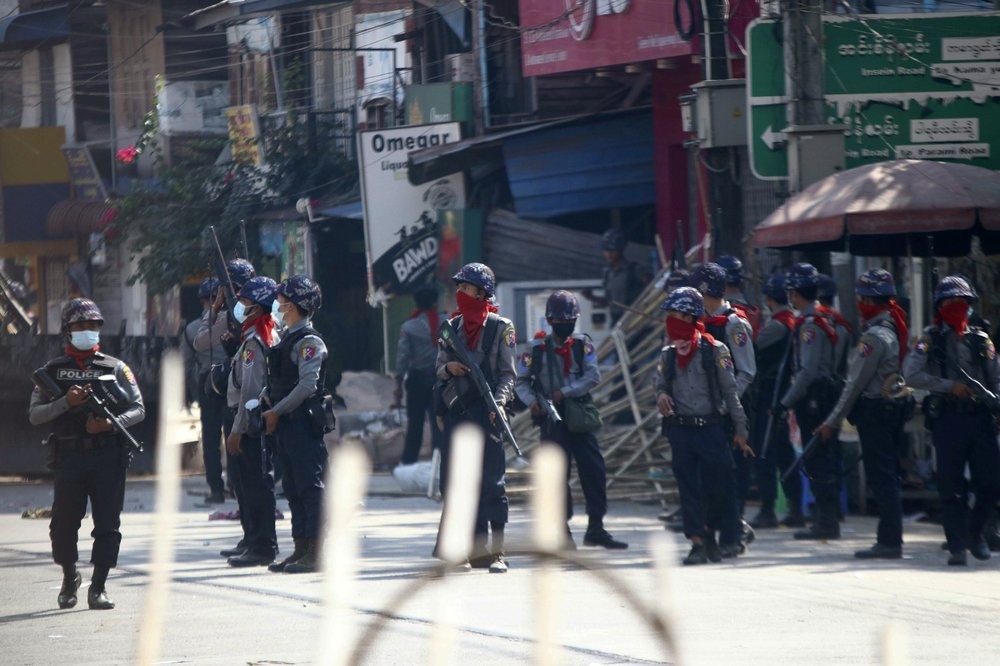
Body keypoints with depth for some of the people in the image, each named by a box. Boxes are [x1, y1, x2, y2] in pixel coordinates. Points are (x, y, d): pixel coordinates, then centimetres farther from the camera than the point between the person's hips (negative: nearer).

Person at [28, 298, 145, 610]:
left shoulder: (115, 368, 7)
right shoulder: (53, 370, 8)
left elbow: (138, 409, 6)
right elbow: (34, 414, 4)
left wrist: (112, 423, -13)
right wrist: (65, 402, -12)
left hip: (108, 455, 0)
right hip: (70, 456, 0)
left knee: (107, 525, -4)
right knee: (64, 524, 1)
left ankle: (98, 588, 1)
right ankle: (69, 578, 25)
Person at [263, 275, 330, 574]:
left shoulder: (309, 342, -12)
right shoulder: (288, 339, 17)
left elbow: (307, 386, -20)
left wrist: (277, 411, -15)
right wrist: (270, 407, 7)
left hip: (304, 422, -10)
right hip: (286, 424, 10)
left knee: (310, 487, -8)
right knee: (293, 488, 12)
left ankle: (315, 552, -8)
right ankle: (301, 549, 16)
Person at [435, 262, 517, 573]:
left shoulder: (500, 327, 1)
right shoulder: (452, 327, 14)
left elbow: (508, 372, -1)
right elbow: (438, 369, 18)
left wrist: (499, 401, -16)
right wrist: (448, 368, -5)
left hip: (486, 411, -5)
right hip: (455, 410, 5)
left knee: (491, 481, -8)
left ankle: (495, 553, -7)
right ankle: (474, 549, 9)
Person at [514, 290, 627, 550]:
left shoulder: (582, 345, 1)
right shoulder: (538, 348, -2)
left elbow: (593, 375, -9)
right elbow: (521, 381, 4)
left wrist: (565, 392, -19)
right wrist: (531, 401, -14)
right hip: (552, 418, -2)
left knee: (594, 470, 0)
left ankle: (596, 528, 10)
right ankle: (562, 531, 4)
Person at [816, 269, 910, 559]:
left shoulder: (874, 336, -17)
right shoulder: (895, 329, 11)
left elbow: (856, 383, -16)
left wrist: (832, 422, -11)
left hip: (874, 411, -9)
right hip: (894, 405, 9)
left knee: (881, 478, -6)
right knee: (888, 477, 13)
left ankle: (889, 542, -6)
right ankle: (890, 538, 17)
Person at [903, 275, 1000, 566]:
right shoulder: (930, 339, 3)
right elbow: (911, 375, -8)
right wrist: (950, 385, -14)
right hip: (948, 419, -3)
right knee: (950, 487, -2)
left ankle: (974, 533, 21)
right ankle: (957, 546, 5)